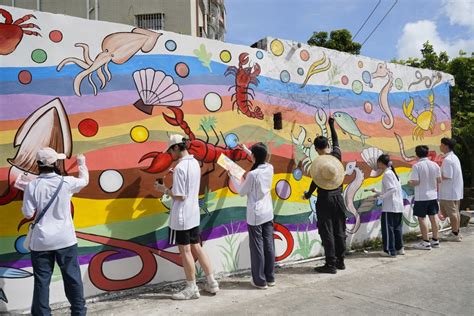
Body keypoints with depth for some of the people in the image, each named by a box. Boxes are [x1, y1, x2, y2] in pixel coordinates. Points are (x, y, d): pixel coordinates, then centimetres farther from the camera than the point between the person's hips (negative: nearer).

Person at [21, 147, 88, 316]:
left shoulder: (32, 185, -8)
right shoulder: (66, 182, -7)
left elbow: (28, 214, -7)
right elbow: (85, 180, 14)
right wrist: (82, 163, 31)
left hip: (41, 241, 0)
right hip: (65, 239, 0)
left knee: (41, 280, 10)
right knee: (72, 277, 12)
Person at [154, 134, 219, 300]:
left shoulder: (179, 168, -19)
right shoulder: (195, 163, 7)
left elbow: (180, 196, -20)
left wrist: (164, 189, -7)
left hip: (181, 217, -8)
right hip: (194, 214, 8)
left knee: (185, 251, 4)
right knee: (196, 248, 17)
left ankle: (192, 289, 15)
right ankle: (211, 282, 23)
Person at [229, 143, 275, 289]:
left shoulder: (252, 174, -20)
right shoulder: (270, 168, -1)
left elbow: (242, 192, -7)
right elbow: (260, 161, 22)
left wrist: (232, 177, 4)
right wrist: (246, 150, 30)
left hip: (255, 215, -6)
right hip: (268, 213, 6)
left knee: (257, 247, 4)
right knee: (269, 245, 13)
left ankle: (260, 280, 13)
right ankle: (270, 278, 24)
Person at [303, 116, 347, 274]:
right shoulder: (337, 154, 2)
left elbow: (315, 181, -9)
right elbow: (336, 140, 21)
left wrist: (308, 194, 8)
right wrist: (331, 124, 34)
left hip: (325, 199, -6)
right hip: (338, 197, 6)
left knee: (327, 232, -1)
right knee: (339, 231, 12)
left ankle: (331, 264, 2)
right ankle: (340, 261, 22)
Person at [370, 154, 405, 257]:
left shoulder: (387, 174, -11)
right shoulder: (393, 172, 15)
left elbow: (392, 189, -21)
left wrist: (382, 196, -14)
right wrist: (377, 192, 19)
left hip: (389, 207, -9)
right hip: (399, 206, 9)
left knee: (388, 228, -2)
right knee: (397, 227, 15)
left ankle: (390, 251, 2)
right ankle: (399, 248, 23)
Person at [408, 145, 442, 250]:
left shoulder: (417, 166, -15)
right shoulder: (435, 165, 1)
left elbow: (416, 182, -18)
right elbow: (439, 180, 5)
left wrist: (410, 182, 2)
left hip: (421, 197, -6)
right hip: (432, 195, 6)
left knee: (421, 218, 3)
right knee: (433, 217, 13)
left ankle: (425, 242, 6)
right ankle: (435, 240, 22)